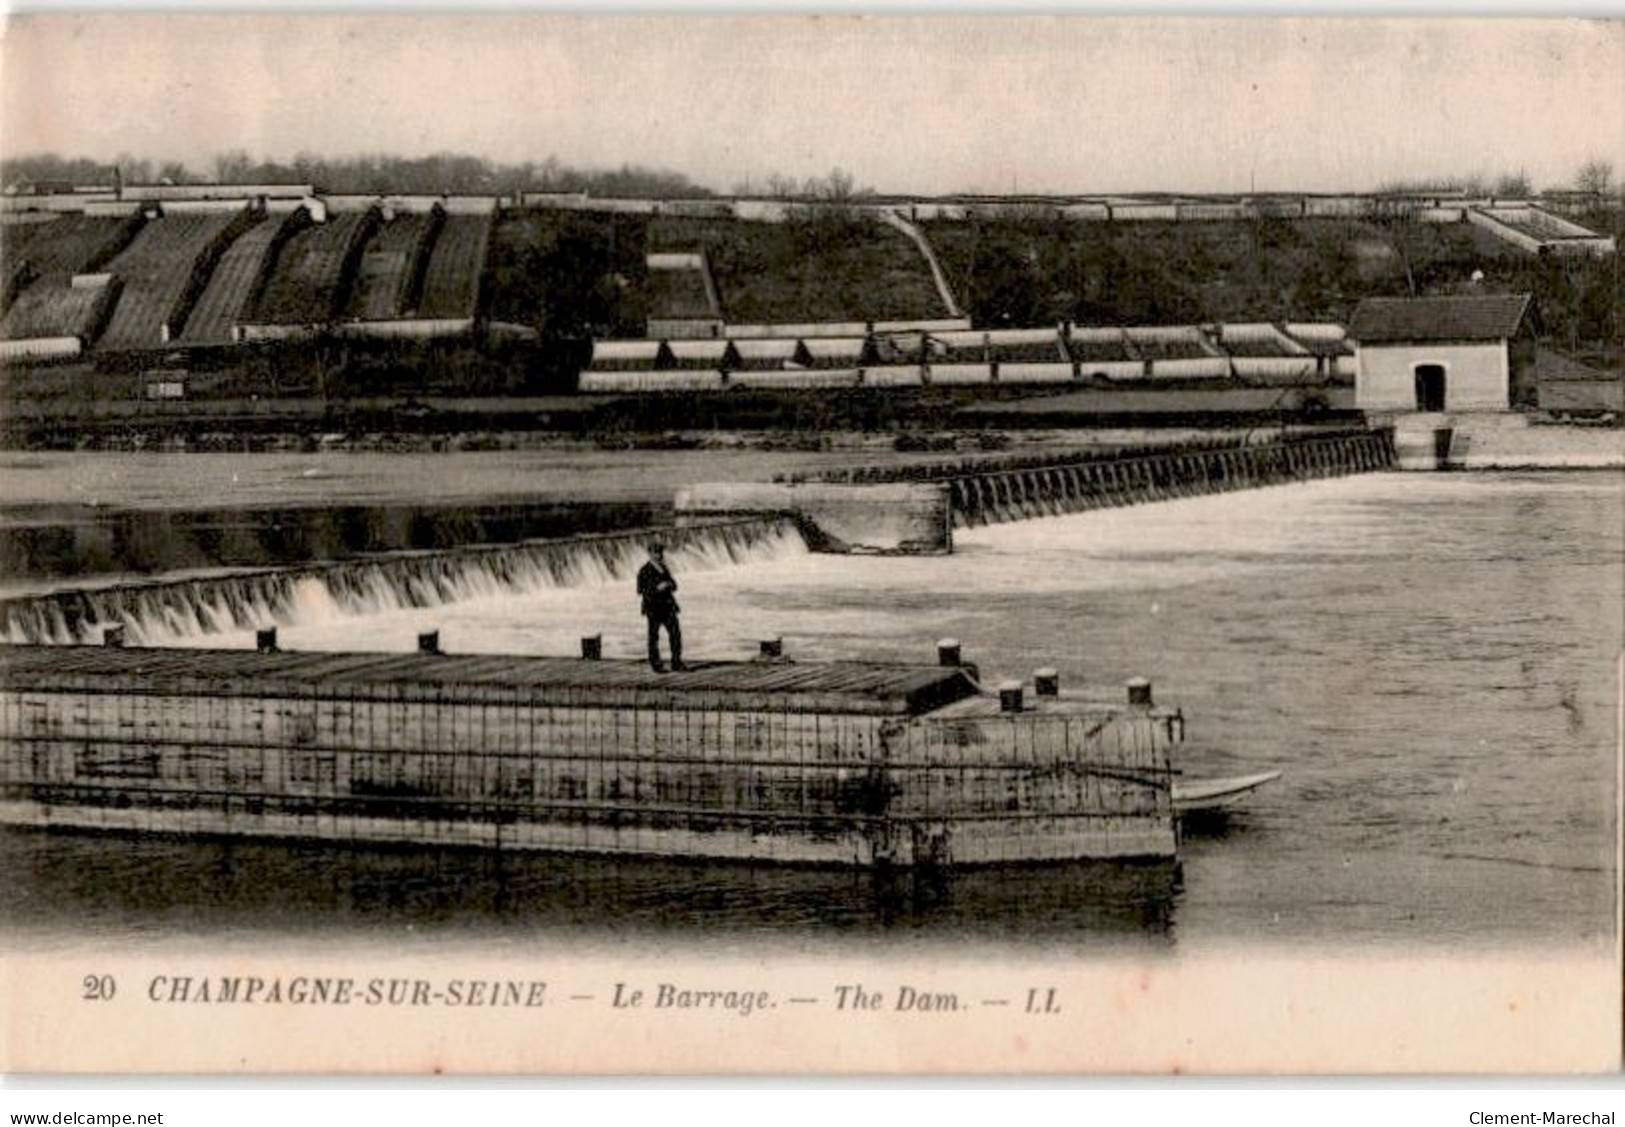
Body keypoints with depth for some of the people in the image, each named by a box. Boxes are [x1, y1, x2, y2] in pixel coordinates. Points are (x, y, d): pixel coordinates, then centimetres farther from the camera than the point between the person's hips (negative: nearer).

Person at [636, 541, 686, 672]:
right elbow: (641, 591, -10)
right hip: (653, 608, -5)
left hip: (668, 606, 5)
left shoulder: (664, 569, 14)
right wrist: (657, 588, -20)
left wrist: (670, 585, -4)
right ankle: (655, 664, 11)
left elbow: (674, 585, 20)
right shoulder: (644, 571, -5)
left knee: (675, 632, -3)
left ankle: (676, 662, 4)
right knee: (653, 636, 1)